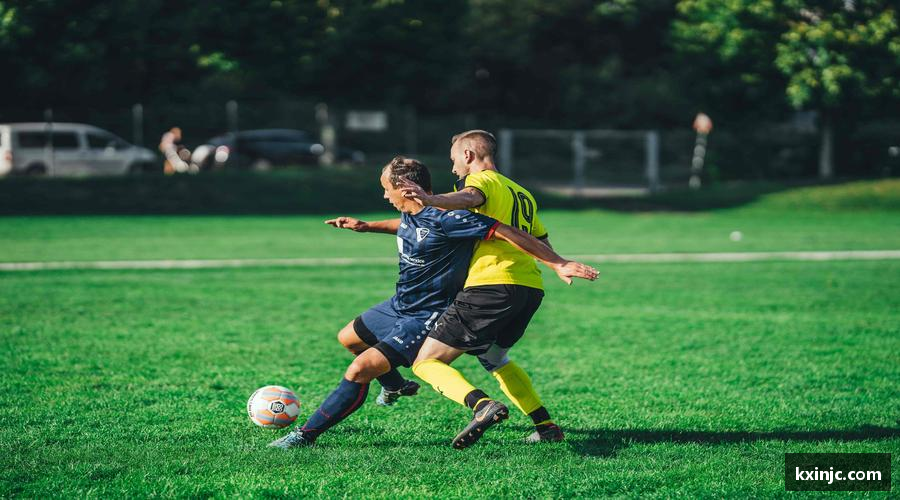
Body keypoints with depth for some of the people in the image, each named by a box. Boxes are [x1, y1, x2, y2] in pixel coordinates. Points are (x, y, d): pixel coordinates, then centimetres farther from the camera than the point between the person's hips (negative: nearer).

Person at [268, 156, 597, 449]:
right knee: (348, 338, 29)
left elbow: (508, 233, -28)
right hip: (400, 305, 10)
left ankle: (307, 434, -10)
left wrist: (558, 264, -29)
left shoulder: (446, 220, -30)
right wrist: (366, 227, 25)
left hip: (426, 319, -10)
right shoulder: (411, 214, -2)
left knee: (359, 370, -20)